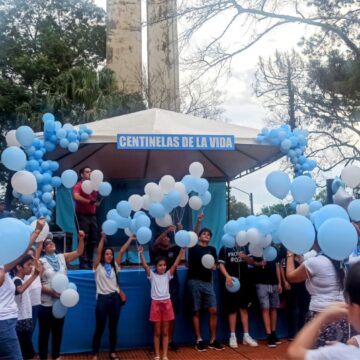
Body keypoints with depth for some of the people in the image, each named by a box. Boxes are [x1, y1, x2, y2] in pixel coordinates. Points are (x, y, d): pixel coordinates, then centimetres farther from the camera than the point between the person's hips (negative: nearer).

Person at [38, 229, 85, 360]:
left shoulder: (62, 257, 5)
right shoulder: (41, 262, -8)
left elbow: (79, 252, 5)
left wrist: (81, 239, -11)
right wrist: (51, 292, -20)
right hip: (46, 303, -4)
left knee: (58, 332, 14)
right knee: (44, 333, 6)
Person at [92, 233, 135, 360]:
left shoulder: (114, 266, 9)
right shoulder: (98, 266, 0)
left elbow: (121, 251, 4)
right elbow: (98, 252, -13)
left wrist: (130, 239, 0)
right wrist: (103, 238, -21)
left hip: (115, 298, 4)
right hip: (102, 298, -4)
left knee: (113, 327, 11)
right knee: (99, 328, 3)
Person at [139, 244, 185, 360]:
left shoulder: (167, 275, 6)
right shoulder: (152, 275, 2)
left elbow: (175, 264, -4)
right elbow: (145, 265, -12)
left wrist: (181, 251, -14)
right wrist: (141, 253, -23)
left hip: (167, 303, 2)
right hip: (156, 303, -1)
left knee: (165, 332, 7)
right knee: (157, 332, 6)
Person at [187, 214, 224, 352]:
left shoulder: (212, 249, 15)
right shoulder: (194, 247, 5)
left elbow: (215, 266, 14)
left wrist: (213, 266, -9)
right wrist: (199, 222, -24)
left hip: (208, 282, 3)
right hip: (195, 281, -3)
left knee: (213, 311, -2)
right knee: (196, 311, 1)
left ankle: (213, 340, 8)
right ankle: (199, 340, 8)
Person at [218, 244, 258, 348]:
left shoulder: (244, 248, 10)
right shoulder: (225, 248, 1)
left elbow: (252, 262, 8)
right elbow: (221, 264, -5)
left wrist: (245, 257, -12)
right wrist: (227, 276, -19)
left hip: (244, 281, 3)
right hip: (231, 281, -3)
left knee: (244, 309, 6)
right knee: (232, 310, 1)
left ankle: (246, 336, 11)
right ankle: (232, 336, 8)